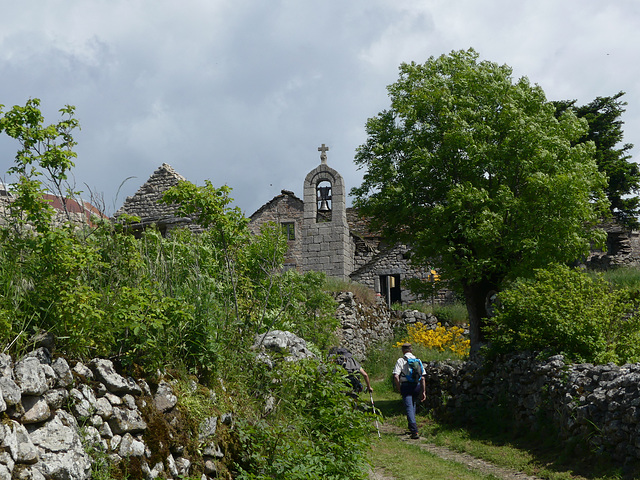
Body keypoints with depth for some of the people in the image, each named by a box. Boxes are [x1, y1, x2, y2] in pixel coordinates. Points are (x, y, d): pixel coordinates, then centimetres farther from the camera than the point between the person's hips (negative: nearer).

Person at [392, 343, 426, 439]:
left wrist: (398, 388, 0)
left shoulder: (401, 361, -2)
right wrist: (423, 391, 14)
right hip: (417, 386, 4)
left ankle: (414, 431, -18)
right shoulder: (418, 361, 10)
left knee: (409, 408, -7)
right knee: (413, 406, 21)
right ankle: (412, 428, 28)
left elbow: (396, 376, -12)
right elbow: (422, 378, 9)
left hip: (406, 385, -4)